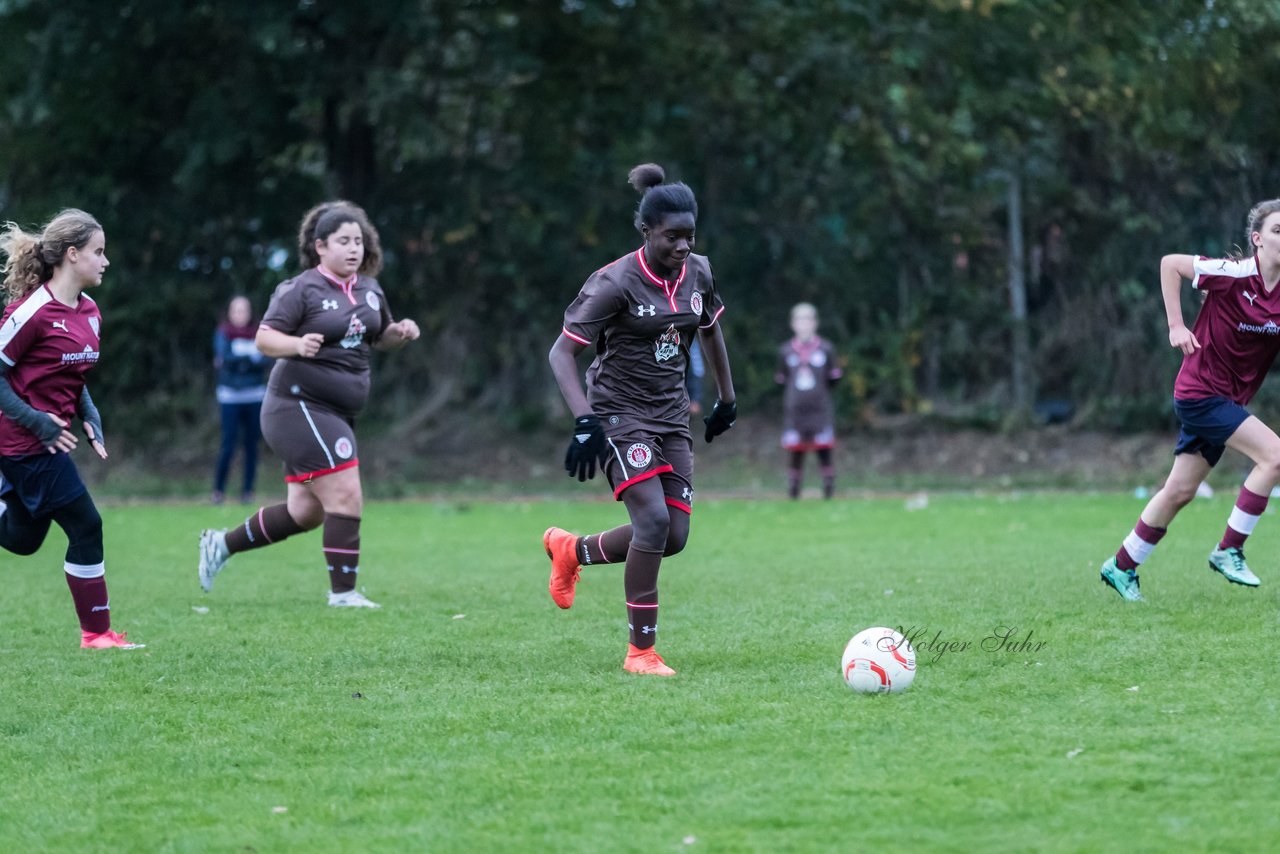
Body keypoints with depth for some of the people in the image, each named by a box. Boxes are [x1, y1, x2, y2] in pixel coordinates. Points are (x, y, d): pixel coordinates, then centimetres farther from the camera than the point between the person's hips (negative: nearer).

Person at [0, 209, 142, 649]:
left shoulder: (89, 311, 8)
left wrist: (89, 417, 5)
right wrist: (36, 422, -20)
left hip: (50, 437, 9)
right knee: (86, 527, -6)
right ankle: (96, 633, 4)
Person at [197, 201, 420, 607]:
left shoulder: (370, 291, 11)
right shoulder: (300, 290, -11)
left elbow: (381, 337, 24)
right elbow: (264, 338, -14)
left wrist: (401, 333, 2)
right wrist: (297, 345, -33)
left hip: (336, 415, 9)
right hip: (299, 406, -9)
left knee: (304, 512, 14)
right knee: (346, 497, -16)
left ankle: (221, 544, 29)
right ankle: (343, 592, -8)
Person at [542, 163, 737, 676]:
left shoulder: (697, 273, 0)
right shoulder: (617, 283, -18)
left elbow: (710, 329, 21)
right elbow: (561, 353, -18)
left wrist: (727, 397, 24)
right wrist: (585, 422, -29)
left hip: (671, 416, 7)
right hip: (621, 415, -7)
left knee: (674, 536, 1)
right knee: (654, 519, -21)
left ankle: (571, 550, 28)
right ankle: (641, 652, -10)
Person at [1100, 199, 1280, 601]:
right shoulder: (1236, 273, -19)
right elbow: (1170, 263, -13)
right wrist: (1176, 326, -16)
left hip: (1226, 400, 7)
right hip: (1201, 391, -7)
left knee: (1179, 491, 12)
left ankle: (1122, 567, 26)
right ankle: (1229, 550, -8)